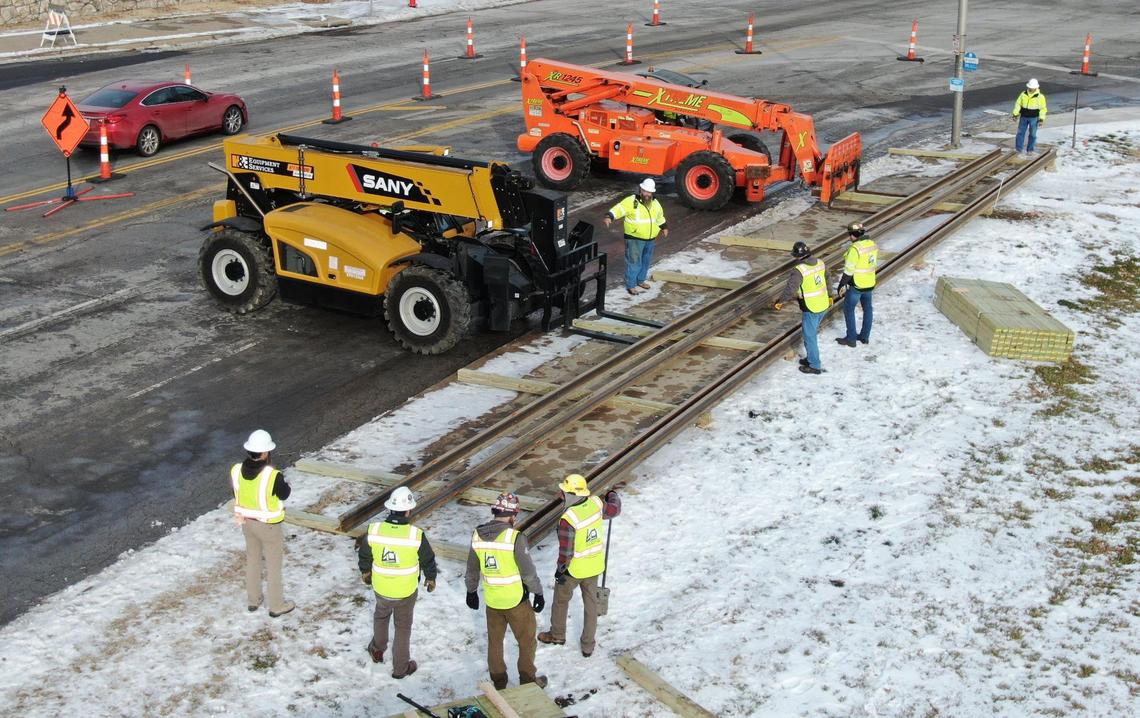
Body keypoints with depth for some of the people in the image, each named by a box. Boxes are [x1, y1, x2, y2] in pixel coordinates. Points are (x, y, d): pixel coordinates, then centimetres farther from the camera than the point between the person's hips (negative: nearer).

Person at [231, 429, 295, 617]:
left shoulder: (236, 470, -14)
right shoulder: (273, 476, -31)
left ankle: (253, 600, 39)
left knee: (252, 559, 24)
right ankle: (276, 606, 26)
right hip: (269, 525, -5)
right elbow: (285, 494, -13)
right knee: (273, 565, 12)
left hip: (247, 522, 5)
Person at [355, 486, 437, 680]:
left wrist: (365, 571, 21)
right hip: (406, 591, -2)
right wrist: (431, 578, 12)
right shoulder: (416, 535, -25)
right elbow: (428, 560, -9)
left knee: (381, 615, 32)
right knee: (403, 627, 18)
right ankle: (401, 667, 31)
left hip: (381, 588, 2)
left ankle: (377, 649, 51)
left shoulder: (374, 530, -19)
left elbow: (364, 555, -1)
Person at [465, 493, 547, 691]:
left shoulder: (477, 535, -5)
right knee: (527, 641, 15)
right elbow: (528, 570, -18)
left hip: (492, 600, 5)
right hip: (516, 600, -5)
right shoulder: (515, 537, -23)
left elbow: (472, 569, 6)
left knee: (494, 641, 20)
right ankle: (528, 681, 27)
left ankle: (498, 682, 31)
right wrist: (538, 593, -4)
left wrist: (471, 591, 20)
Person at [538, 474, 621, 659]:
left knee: (561, 599, 21)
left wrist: (560, 569, -8)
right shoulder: (596, 503, -15)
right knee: (590, 603, 19)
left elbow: (565, 551, -25)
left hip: (573, 569, -5)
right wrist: (614, 496, 30)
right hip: (595, 566, 5)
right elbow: (614, 510, 8)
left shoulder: (568, 519, -32)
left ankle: (557, 635, 42)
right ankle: (587, 645, 28)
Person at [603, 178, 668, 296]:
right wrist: (609, 216, -43)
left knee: (646, 261, 18)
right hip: (634, 239, -6)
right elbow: (619, 209, -26)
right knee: (634, 262, -3)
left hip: (650, 239, 7)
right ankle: (631, 285, 6)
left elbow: (660, 216, 25)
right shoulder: (631, 201, -14)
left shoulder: (655, 203, 7)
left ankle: (641, 280, 36)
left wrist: (664, 227, 32)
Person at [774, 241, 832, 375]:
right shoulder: (820, 262, -1)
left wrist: (780, 302, -8)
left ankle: (814, 366, 19)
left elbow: (790, 289, -26)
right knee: (813, 333, 24)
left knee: (809, 337, 8)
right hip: (824, 305, 8)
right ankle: (811, 358, 37)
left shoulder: (799, 270, -25)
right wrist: (829, 296, 32)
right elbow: (827, 279, 15)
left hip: (811, 309, -8)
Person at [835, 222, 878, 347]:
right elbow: (873, 264, 10)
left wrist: (841, 285, -11)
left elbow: (849, 270, -22)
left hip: (857, 285, -8)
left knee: (848, 309, 7)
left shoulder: (855, 248, -25)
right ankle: (865, 336, 31)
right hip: (869, 283, 8)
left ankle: (851, 339, 13)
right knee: (867, 308, 19)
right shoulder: (872, 244, 0)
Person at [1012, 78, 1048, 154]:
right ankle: (1018, 149, 13)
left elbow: (1043, 109, -5)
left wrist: (1041, 119, -9)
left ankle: (1031, 150, 16)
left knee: (1032, 134, 6)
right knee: (1020, 132, 5)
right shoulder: (1023, 94, -2)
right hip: (1023, 117, 2)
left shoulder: (1040, 97, -9)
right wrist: (1015, 114, 1)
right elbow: (1018, 104, 5)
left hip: (1033, 118, -2)